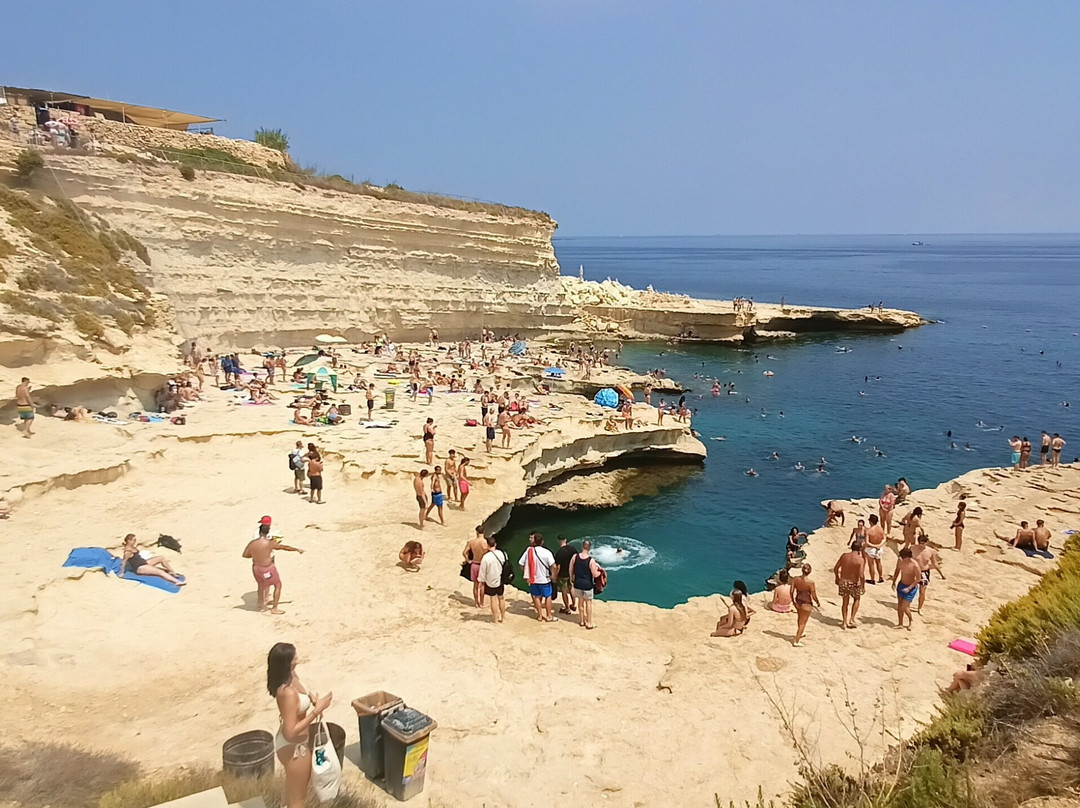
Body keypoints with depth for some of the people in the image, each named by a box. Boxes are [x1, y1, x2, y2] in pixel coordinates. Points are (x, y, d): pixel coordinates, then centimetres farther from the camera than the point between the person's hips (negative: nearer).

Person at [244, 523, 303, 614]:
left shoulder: (252, 543, -9)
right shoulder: (270, 543, -20)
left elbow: (245, 555, 5)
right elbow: (285, 547, -8)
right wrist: (297, 549, 6)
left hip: (256, 568, 5)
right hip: (267, 569, -5)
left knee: (261, 585, 30)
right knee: (278, 585, 14)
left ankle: (261, 606, 43)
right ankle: (274, 609, 14)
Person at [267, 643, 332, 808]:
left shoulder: (290, 676, -8)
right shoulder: (287, 692, -36)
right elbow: (290, 732, -34)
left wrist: (311, 697, -4)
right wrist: (317, 709, -32)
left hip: (296, 742, 9)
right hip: (293, 746, -9)